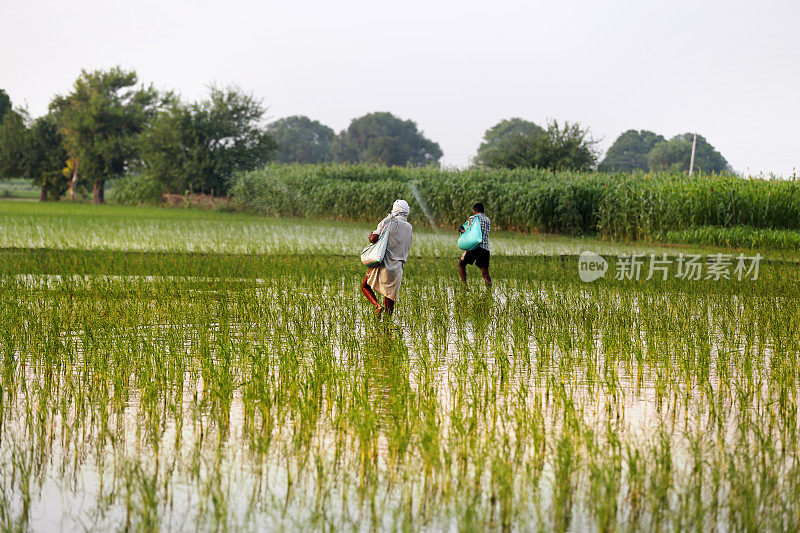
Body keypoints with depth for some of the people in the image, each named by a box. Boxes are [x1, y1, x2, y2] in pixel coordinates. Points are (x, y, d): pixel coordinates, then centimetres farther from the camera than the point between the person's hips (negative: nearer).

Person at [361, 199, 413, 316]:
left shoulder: (388, 222, -6)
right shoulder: (409, 228, 10)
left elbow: (373, 239, -12)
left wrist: (371, 235, 10)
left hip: (382, 265, -4)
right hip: (397, 269, 4)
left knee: (365, 286, 13)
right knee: (390, 298, 10)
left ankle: (377, 305, -9)